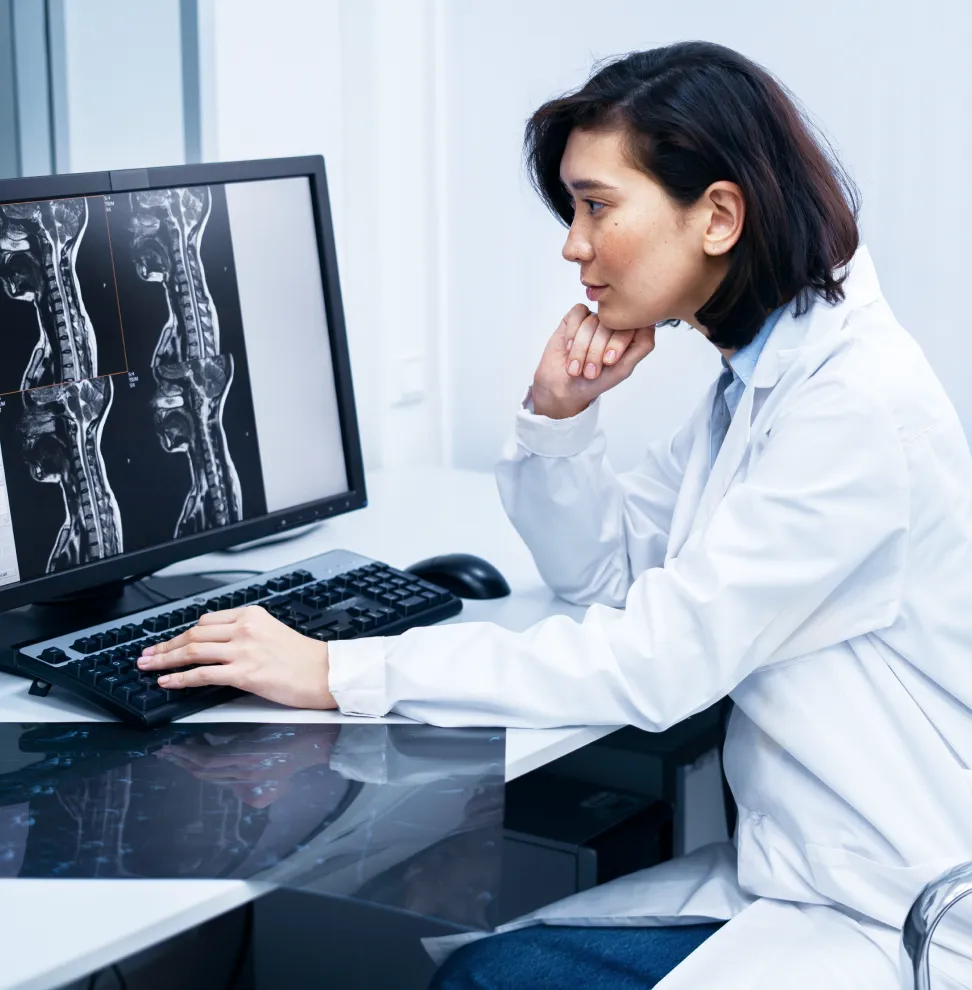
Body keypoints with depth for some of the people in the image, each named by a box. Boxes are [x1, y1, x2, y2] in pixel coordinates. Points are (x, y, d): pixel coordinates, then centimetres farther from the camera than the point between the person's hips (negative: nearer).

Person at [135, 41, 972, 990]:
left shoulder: (859, 405, -22)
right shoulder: (755, 377, 7)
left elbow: (656, 659, -24)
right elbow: (605, 573, 15)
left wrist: (341, 673, -23)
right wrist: (557, 412, -3)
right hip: (789, 872, 8)